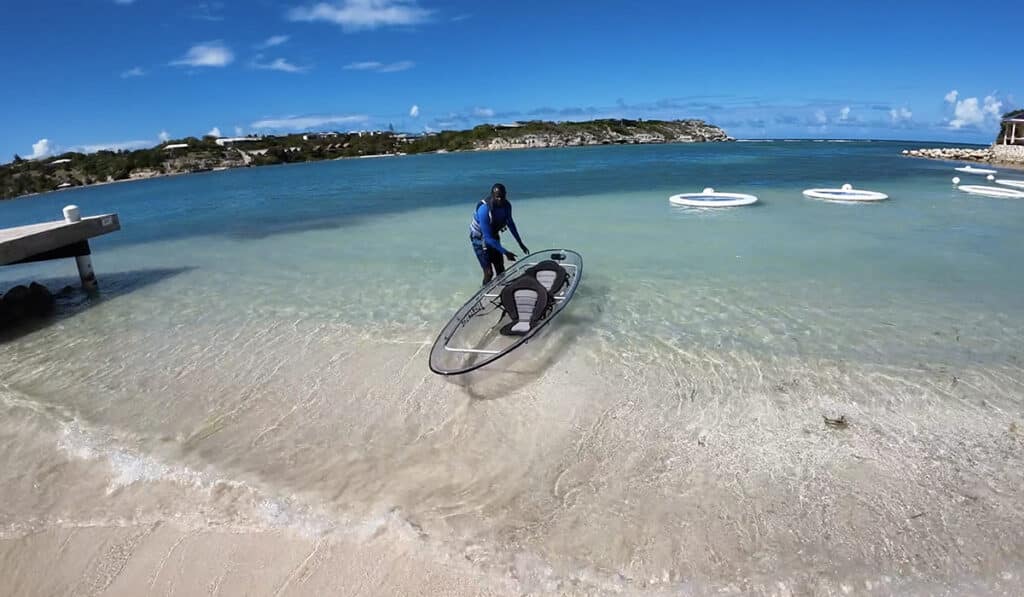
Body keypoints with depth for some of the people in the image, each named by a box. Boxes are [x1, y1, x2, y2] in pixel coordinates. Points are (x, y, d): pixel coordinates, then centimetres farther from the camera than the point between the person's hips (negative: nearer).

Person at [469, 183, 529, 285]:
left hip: (494, 237, 6)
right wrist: (505, 252, -34)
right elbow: (487, 237, -32)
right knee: (489, 273, -12)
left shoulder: (506, 205, -15)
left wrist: (520, 243, 10)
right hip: (480, 239, -6)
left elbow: (510, 223, 6)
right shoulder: (484, 209, -35)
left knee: (501, 271, 8)